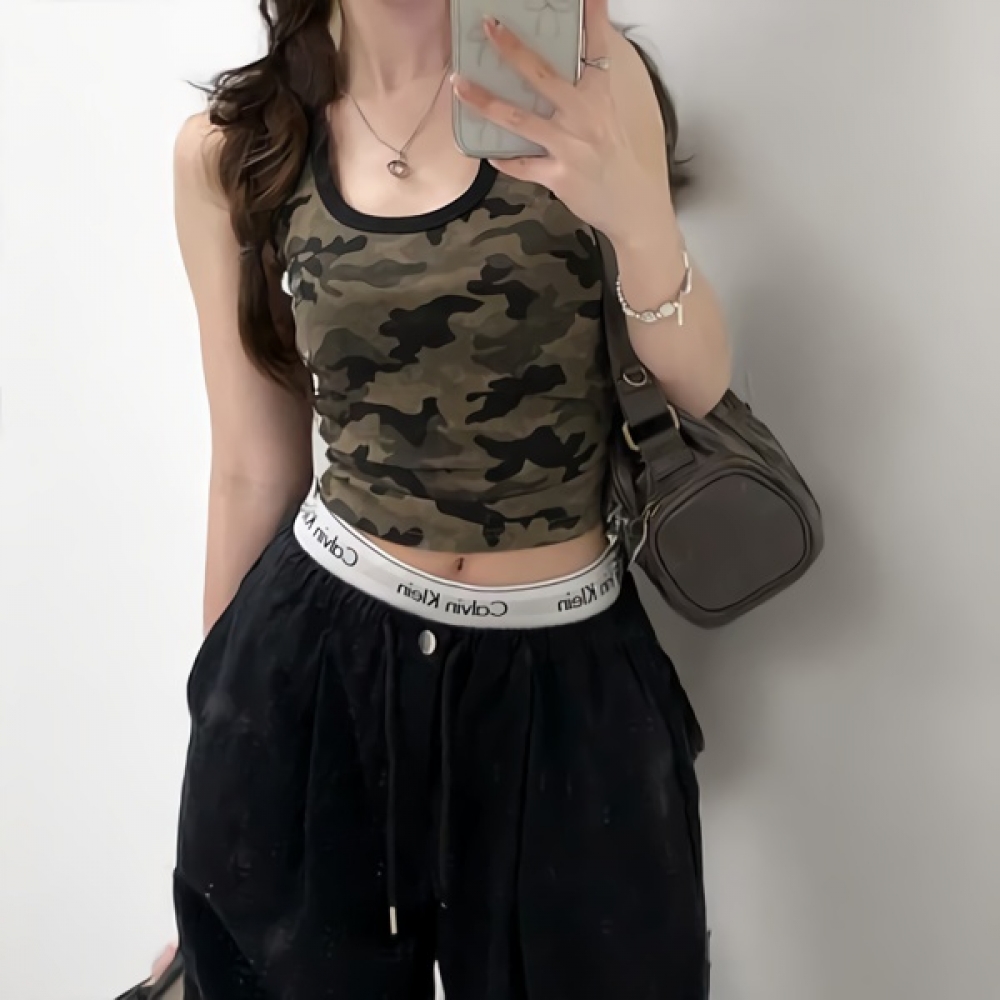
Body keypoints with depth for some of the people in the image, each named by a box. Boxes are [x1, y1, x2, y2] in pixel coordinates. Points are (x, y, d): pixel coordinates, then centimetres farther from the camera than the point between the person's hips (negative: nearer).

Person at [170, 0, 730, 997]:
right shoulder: (227, 152, -3)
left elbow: (699, 385, -4)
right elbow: (253, 469, 4)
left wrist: (633, 209, -24)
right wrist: (217, 707, 11)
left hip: (565, 673, 0)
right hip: (315, 656, 1)